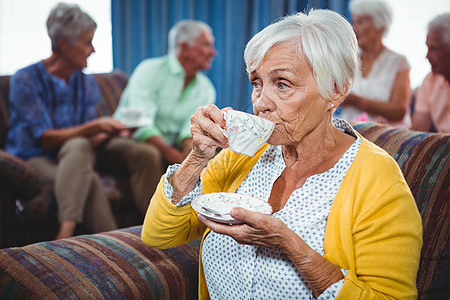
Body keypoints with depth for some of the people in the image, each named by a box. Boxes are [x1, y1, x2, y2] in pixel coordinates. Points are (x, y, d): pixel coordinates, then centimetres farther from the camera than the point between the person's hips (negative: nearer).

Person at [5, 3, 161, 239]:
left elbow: (93, 139, 3)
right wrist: (95, 126, -26)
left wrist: (109, 134, -22)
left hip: (74, 157, 5)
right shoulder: (25, 80, -9)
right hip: (35, 158, -5)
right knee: (89, 179, -38)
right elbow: (46, 139, -16)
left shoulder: (87, 83, 8)